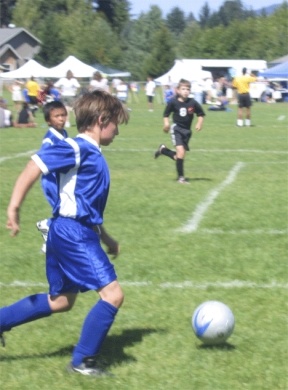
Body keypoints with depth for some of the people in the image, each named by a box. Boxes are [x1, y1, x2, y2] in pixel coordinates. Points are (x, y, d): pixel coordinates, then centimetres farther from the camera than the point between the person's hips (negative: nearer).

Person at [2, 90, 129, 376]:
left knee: (61, 301, 19)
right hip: (74, 234, -10)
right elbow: (35, 167, -22)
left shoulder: (92, 154, 15)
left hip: (78, 233, 10)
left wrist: (105, 237, 27)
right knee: (112, 293, -10)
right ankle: (82, 361, -1)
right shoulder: (76, 148, -14)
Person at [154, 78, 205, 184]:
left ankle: (163, 150, 39)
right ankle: (180, 177, -6)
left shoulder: (193, 103, -7)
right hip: (176, 129, -4)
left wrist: (199, 123, -9)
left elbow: (201, 114, 6)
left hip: (187, 131, 4)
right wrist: (166, 123, -14)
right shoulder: (173, 102, -10)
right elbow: (166, 114, 2)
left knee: (178, 157, 10)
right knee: (180, 152, -19)